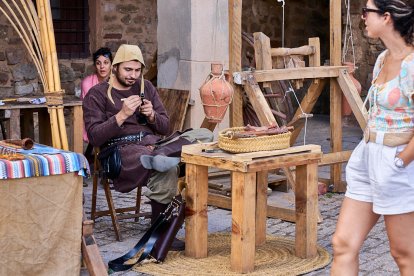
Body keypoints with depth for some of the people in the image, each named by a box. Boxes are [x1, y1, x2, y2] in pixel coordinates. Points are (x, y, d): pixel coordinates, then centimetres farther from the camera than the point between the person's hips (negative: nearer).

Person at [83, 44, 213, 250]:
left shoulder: (146, 87, 19)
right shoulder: (97, 94, 4)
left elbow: (165, 127, 18)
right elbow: (95, 137, -7)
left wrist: (152, 115, -4)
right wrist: (122, 115, -17)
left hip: (153, 142, 6)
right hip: (121, 148, -6)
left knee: (204, 135, -18)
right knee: (166, 169, -37)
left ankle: (157, 157, -40)